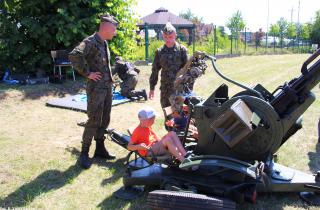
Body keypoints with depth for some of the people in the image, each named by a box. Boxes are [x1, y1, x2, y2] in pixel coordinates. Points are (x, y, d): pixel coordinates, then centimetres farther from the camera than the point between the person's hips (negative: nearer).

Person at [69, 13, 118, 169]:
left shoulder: (105, 43, 13)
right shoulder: (91, 41, -15)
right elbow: (74, 56, -30)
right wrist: (87, 73, -22)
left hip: (108, 87, 9)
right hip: (96, 88, -8)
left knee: (104, 120, 13)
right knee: (94, 121, -5)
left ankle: (100, 149, 27)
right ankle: (84, 153, 8)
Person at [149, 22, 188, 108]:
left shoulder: (182, 50, -3)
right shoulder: (159, 52, 5)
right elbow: (155, 70, 12)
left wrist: (189, 87, -6)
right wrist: (152, 88, 12)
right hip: (165, 88, 3)